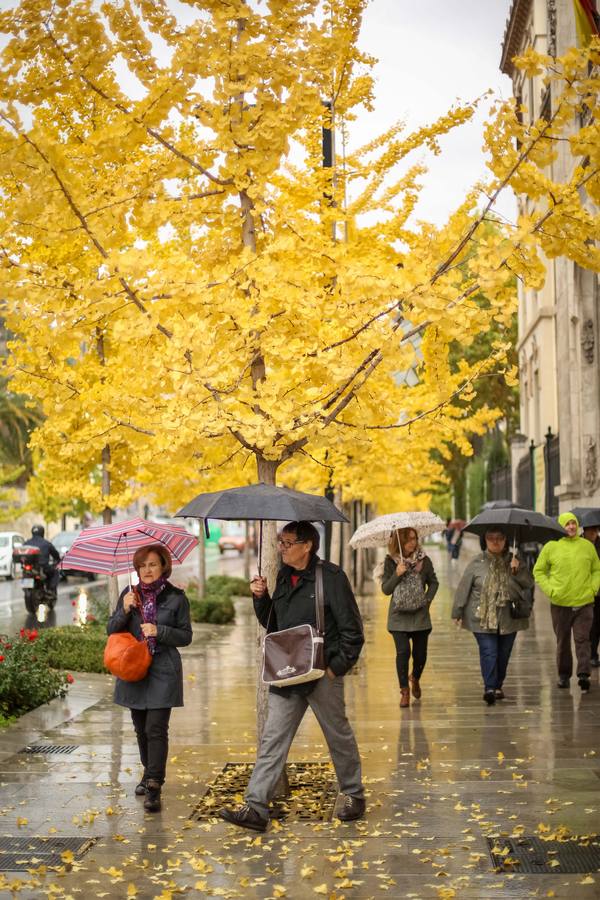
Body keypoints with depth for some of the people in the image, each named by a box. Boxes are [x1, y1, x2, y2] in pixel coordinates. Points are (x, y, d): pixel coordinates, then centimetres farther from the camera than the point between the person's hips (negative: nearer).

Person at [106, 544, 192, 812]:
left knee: (156, 729, -12)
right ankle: (150, 775, 31)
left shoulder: (176, 598, -2)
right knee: (141, 729, 13)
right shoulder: (129, 594, 6)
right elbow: (111, 630, 5)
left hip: (163, 671, -4)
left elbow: (186, 636, 1)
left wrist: (160, 631, -16)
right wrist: (124, 611, -13)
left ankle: (153, 787, -13)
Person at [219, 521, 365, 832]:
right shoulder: (284, 577, 10)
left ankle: (354, 795, 29)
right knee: (272, 739, 0)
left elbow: (352, 631, -10)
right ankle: (256, 808, -2)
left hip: (322, 674, -6)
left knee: (339, 736, 10)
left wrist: (336, 667, -13)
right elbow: (272, 624, 17)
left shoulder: (331, 577, -11)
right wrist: (261, 598, 0)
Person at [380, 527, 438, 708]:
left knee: (420, 653, 5)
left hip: (420, 614, 2)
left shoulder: (424, 560, 0)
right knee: (403, 651, -13)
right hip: (399, 615, -2)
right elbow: (385, 589, -3)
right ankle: (404, 690, 2)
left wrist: (427, 599, -2)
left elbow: (433, 583, 13)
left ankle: (415, 679, 37)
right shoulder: (390, 562, -4)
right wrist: (397, 575, -18)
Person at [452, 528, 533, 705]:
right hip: (483, 618, -3)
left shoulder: (513, 561, 6)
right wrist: (458, 613, 0)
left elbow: (529, 583, 0)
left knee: (503, 654, 11)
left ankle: (498, 686, 27)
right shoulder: (477, 563, -1)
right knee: (488, 652, -13)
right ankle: (489, 688, -13)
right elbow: (463, 589, 1)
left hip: (508, 619, 3)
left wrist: (518, 570, -17)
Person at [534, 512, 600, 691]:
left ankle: (583, 674, -10)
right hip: (560, 604, 0)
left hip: (584, 603, 0)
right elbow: (538, 571, 6)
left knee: (582, 639, -7)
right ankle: (564, 675, 20)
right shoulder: (551, 547, -1)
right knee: (563, 641, 10)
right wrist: (550, 590, -5)